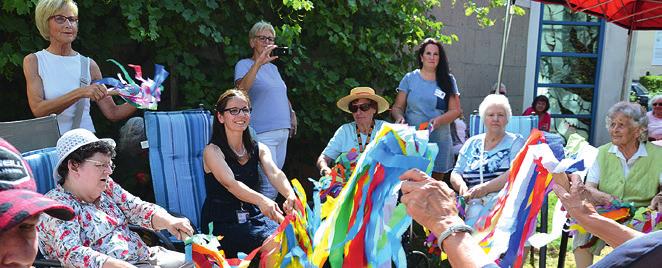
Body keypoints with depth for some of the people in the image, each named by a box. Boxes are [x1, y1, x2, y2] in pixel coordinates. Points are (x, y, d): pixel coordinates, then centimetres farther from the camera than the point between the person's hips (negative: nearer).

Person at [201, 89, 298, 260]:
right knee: (275, 245, -27)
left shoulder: (259, 149, 9)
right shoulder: (212, 151, -7)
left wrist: (291, 195, -34)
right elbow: (230, 183, -24)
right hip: (222, 223, -5)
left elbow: (275, 174, -10)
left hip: (253, 216, 5)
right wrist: (261, 200, -44)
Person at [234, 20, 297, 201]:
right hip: (262, 133, -8)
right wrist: (258, 63, -30)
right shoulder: (244, 65, -2)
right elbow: (241, 89, -23)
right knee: (270, 186, -14)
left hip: (283, 132, 8)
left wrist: (292, 113, 17)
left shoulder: (273, 67, 19)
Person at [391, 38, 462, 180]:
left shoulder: (448, 80, 9)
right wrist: (400, 118, -15)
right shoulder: (410, 79, 7)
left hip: (439, 141, 1)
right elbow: (397, 107, 7)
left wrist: (439, 120, -15)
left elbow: (455, 110, 4)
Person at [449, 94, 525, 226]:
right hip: (474, 202, 3)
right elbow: (456, 174, 16)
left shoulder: (515, 142, 12)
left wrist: (486, 187, -18)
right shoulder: (471, 143, 21)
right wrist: (462, 185, -8)